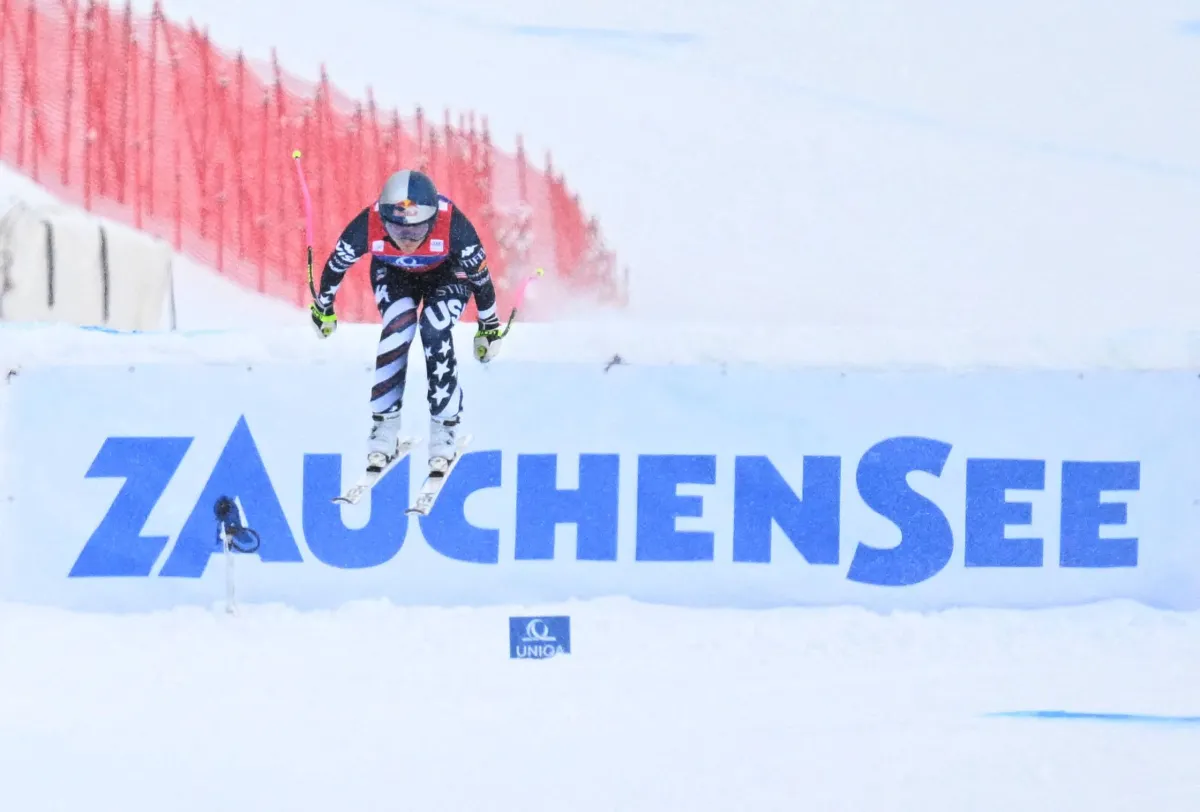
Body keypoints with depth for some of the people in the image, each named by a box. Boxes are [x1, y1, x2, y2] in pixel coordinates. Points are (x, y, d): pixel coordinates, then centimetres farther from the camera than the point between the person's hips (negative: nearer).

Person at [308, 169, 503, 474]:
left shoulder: (454, 227, -41)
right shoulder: (367, 227, -38)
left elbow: (479, 274, -21)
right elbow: (336, 264, -15)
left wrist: (490, 327, -6)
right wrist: (324, 308, 3)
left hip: (447, 271, -1)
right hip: (393, 272, 1)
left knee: (435, 331, -22)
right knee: (399, 326, -23)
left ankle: (444, 426, -7)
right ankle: (384, 427, -12)